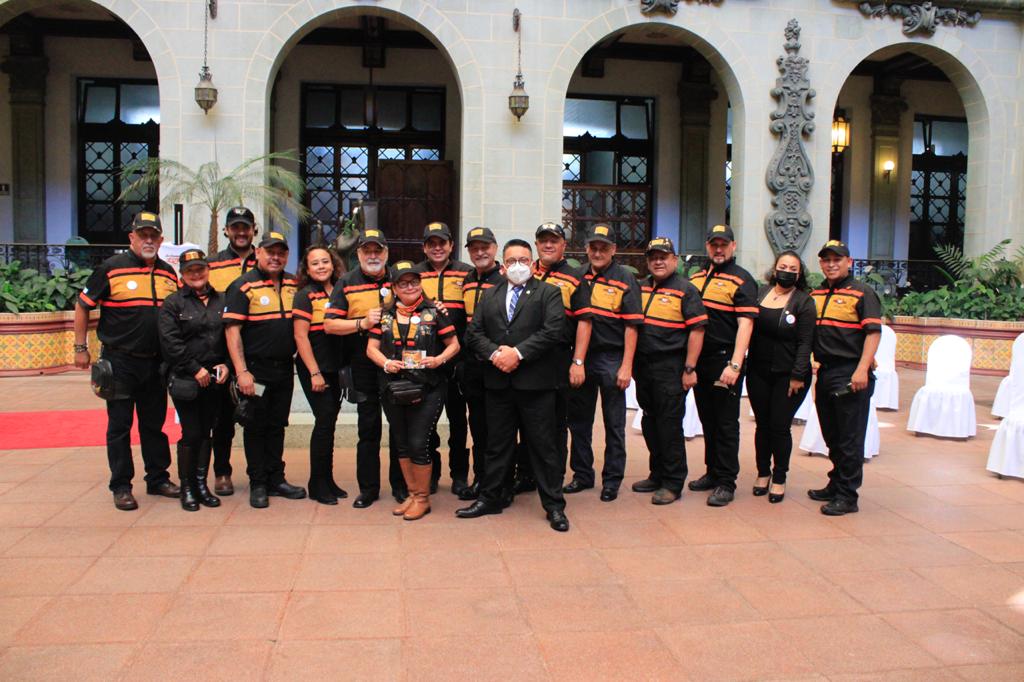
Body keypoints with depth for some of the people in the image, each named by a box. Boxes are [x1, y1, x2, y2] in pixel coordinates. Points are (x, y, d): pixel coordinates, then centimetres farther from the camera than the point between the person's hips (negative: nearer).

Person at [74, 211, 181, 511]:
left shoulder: (169, 273, 8)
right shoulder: (111, 268, -6)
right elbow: (82, 306, 1)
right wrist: (81, 348, 0)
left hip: (156, 362, 4)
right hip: (120, 362, -4)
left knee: (154, 424, 13)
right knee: (119, 425, 2)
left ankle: (158, 478, 23)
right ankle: (121, 486, 11)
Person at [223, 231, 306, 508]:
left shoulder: (293, 284, 9)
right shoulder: (243, 286, -8)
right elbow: (232, 331, -13)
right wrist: (241, 371, -18)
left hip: (285, 369, 5)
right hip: (255, 371, -5)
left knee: (277, 426, 14)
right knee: (256, 428, 5)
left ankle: (276, 479, 23)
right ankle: (258, 483, 15)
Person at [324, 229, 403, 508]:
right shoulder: (346, 284, 4)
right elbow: (329, 324, -2)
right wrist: (362, 322, -15)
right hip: (364, 367, -1)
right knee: (368, 428, 4)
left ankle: (400, 484, 19)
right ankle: (368, 487, 15)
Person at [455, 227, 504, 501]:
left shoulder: (505, 280, -7)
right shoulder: (467, 282, 14)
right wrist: (461, 359, 17)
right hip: (471, 364, 7)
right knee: (478, 425, 14)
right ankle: (480, 480, 25)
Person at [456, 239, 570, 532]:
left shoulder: (548, 293, 3)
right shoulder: (489, 296, 16)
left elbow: (553, 331, -10)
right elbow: (473, 333, 8)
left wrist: (517, 353, -15)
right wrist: (494, 353, -10)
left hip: (535, 383, -4)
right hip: (498, 383, 4)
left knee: (543, 445, 2)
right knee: (497, 444, 13)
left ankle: (554, 506, 11)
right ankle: (490, 498, 25)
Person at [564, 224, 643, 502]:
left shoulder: (625, 279, -4)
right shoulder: (580, 277, 8)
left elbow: (631, 326, -8)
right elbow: (582, 320, 5)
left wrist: (626, 367, -13)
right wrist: (576, 361, -3)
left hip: (612, 359, -4)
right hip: (581, 357, 4)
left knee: (614, 424, 4)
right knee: (578, 419, 12)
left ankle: (612, 480, 15)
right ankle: (582, 474, 26)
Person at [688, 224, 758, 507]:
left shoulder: (741, 280, -6)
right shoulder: (695, 278, 14)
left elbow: (745, 324, -13)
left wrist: (734, 365, -22)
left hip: (725, 361, -6)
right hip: (698, 360, 6)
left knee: (726, 424, 0)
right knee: (708, 420, 15)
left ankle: (726, 482, 7)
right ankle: (712, 471, 27)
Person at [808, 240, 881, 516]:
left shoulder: (862, 293, -4)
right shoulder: (815, 295, 15)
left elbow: (873, 332, -11)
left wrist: (862, 370, -20)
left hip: (851, 375, -7)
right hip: (825, 373, 7)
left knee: (850, 438, -2)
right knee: (832, 436, 15)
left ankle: (847, 496, 4)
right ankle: (836, 485, 28)